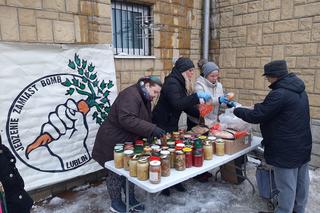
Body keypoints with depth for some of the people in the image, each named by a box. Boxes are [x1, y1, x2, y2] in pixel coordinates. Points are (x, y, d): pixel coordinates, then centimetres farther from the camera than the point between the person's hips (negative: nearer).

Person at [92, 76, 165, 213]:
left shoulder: (145, 99, 8)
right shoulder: (130, 95, -24)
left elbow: (144, 121, 12)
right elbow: (127, 120, -36)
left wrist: (154, 132, -4)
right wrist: (152, 129, -37)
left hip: (128, 142, 9)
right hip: (113, 142, -9)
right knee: (116, 172, 7)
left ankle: (131, 199, 34)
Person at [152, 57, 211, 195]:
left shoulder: (181, 83, 11)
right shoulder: (171, 83, -19)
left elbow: (186, 106, 11)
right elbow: (177, 104, -34)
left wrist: (201, 114, -1)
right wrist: (197, 96, -32)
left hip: (172, 124, 9)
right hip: (162, 125, -9)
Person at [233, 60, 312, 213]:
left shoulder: (279, 94, -25)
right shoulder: (299, 90, 6)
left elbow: (257, 116, -21)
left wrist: (236, 110, -7)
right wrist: (260, 108, 11)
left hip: (286, 149, -10)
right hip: (302, 145, 10)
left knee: (286, 185, 4)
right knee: (301, 181, 22)